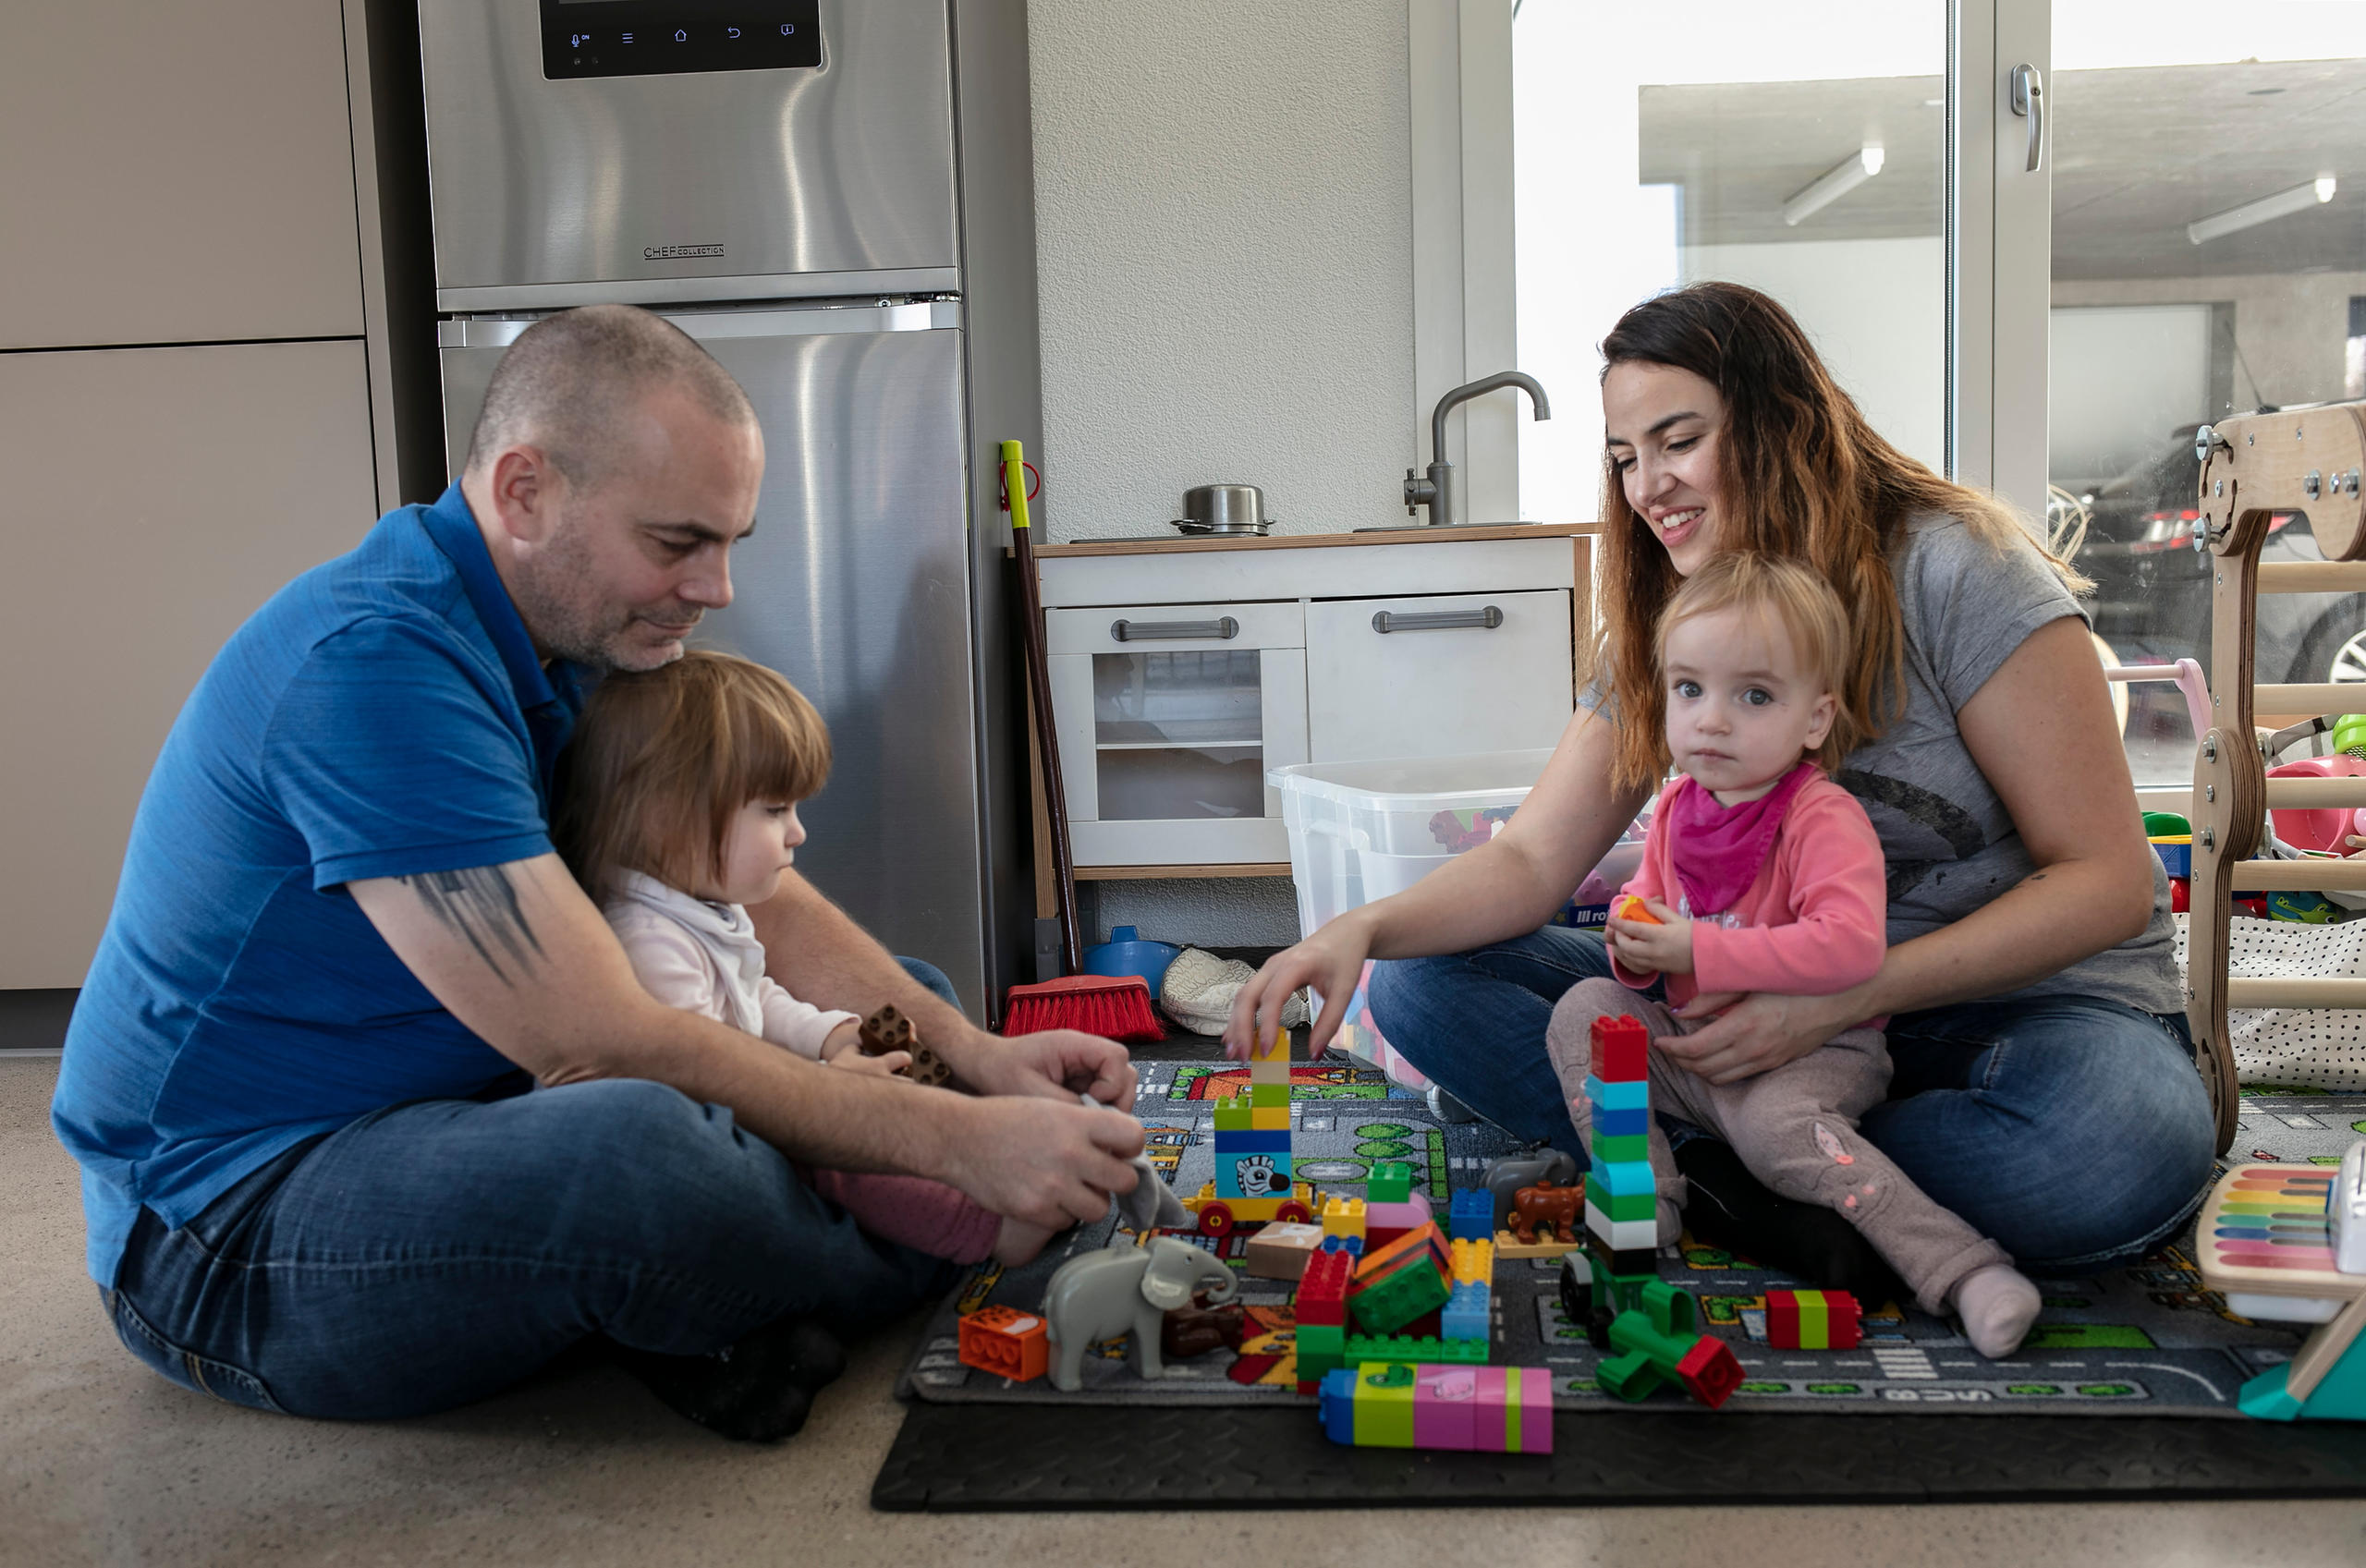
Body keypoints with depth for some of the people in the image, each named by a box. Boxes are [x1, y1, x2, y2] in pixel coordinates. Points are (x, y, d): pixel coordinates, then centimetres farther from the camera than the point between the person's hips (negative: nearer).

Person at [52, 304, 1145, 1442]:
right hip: (227, 1214, -9)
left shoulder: (578, 631, 3)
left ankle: (703, 1318, -10)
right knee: (647, 1145, -40)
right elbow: (604, 1047, -31)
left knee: (912, 1001, 10)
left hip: (472, 1099, 9)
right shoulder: (376, 661, -27)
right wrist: (953, 1140, -28)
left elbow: (755, 902, 6)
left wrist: (971, 1052, -9)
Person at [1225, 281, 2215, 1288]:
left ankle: (1718, 1169, -21)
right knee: (1424, 982, -11)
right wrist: (1364, 930, -23)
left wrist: (1839, 1000, -25)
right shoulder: (1658, 629, 3)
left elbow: (2108, 880, -15)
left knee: (2127, 1142, -41)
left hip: (2028, 997, -3)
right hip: (1785, 1004, 4)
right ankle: (1761, 1187, -22)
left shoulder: (1954, 569, -14)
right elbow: (1530, 861, -2)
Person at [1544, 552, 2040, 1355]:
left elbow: (1851, 945, -34)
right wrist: (1634, 941, -5)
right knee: (1584, 1007, -9)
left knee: (1775, 1123, -35)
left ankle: (1961, 1268, -30)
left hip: (1808, 1051, -7)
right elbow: (1646, 894, 22)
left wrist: (1700, 951, -29)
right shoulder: (1677, 806, 4)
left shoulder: (1825, 818, -19)